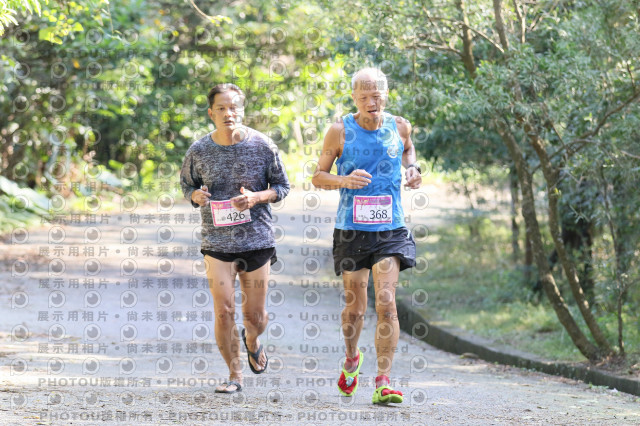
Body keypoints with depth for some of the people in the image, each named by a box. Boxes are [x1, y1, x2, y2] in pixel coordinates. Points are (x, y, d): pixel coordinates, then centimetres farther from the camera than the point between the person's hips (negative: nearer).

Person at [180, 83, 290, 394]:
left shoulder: (262, 146, -4)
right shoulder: (199, 151, -2)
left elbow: (282, 187, 5)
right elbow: (186, 184, 13)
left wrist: (256, 198, -15)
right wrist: (196, 195, -11)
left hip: (257, 240, 0)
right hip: (216, 241, 0)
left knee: (255, 316, 6)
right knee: (223, 310, -8)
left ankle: (251, 342, 42)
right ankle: (235, 375, 8)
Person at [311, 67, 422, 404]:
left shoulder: (399, 127, 2)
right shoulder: (340, 131, -4)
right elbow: (317, 177, 2)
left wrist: (412, 169, 6)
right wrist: (344, 180, -17)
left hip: (390, 230, 1)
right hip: (351, 230, 0)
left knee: (386, 303, -12)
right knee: (355, 307, 8)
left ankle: (383, 383, -10)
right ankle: (351, 360, 39)